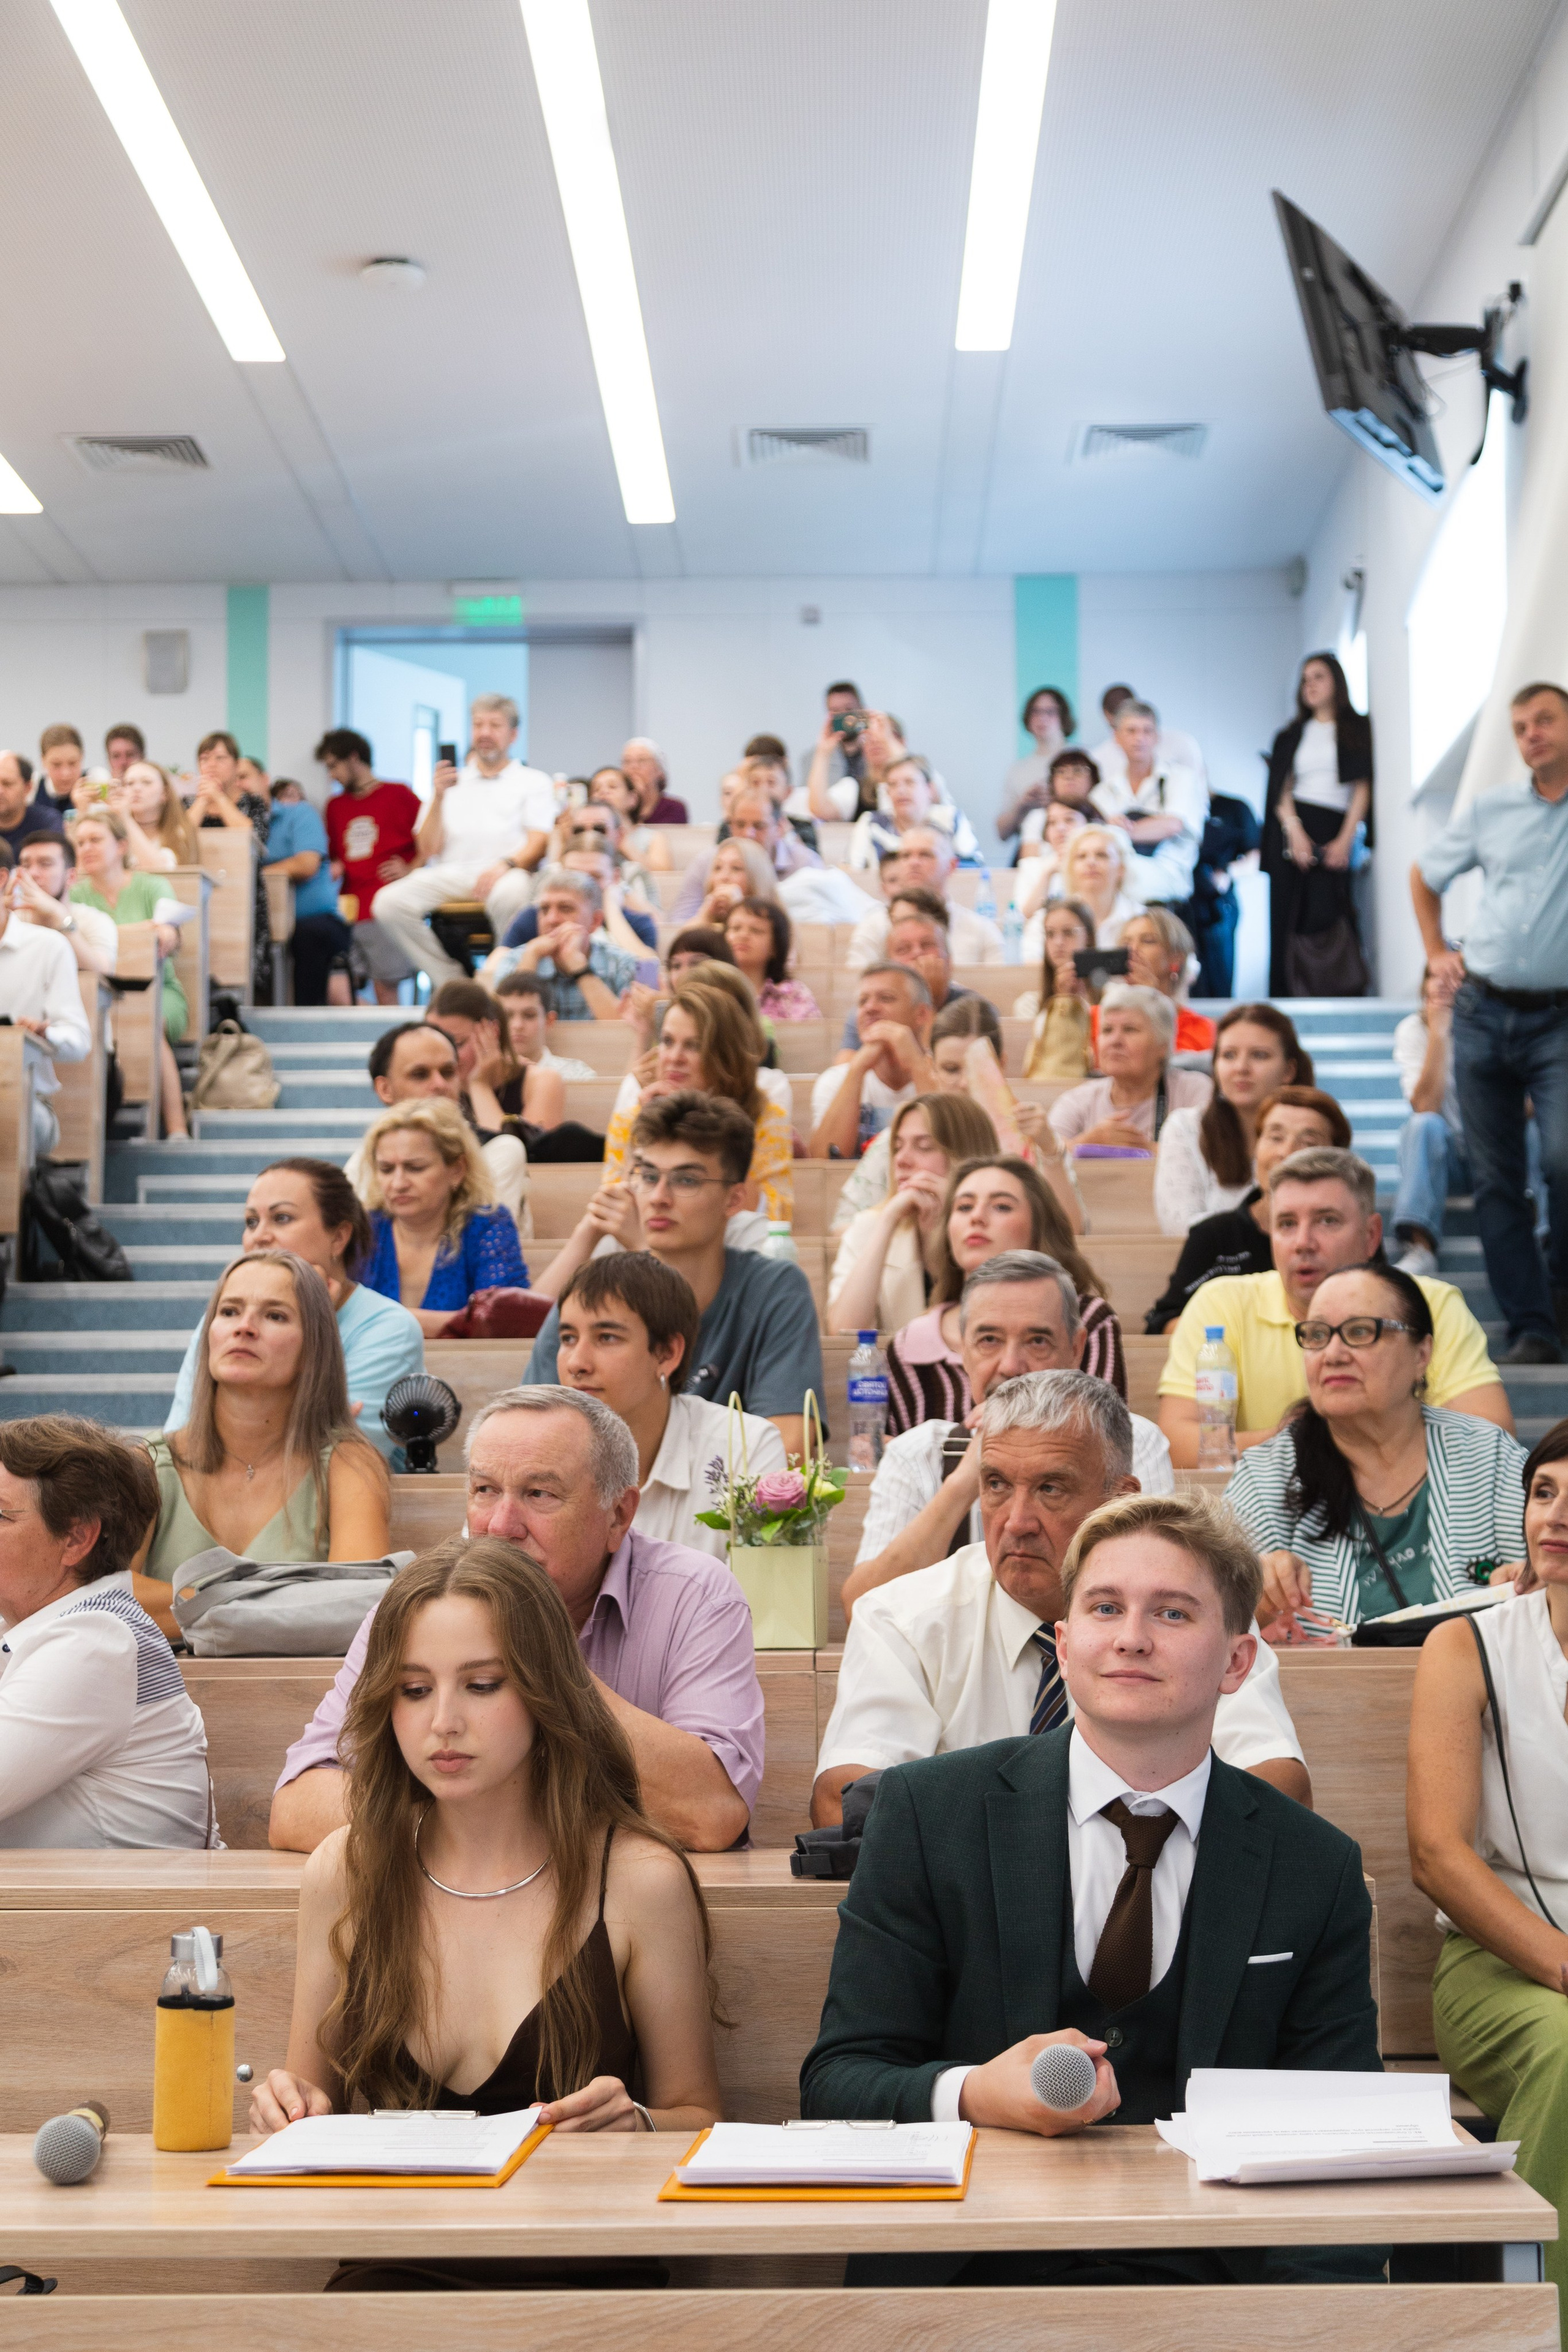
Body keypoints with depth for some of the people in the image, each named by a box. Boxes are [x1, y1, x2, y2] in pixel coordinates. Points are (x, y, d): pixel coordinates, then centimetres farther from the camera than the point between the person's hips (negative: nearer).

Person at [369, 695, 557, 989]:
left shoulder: (534, 782, 17)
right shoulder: (451, 782, 23)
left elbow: (538, 844, 3)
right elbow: (428, 850, 13)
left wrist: (506, 864, -18)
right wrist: (438, 798, 0)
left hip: (508, 874, -3)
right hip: (451, 874, 3)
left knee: (509, 895, -41)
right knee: (389, 903, -25)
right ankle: (453, 984, -18)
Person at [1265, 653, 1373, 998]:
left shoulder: (1358, 729, 10)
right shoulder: (1291, 735, 18)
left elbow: (1363, 786, 2)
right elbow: (1280, 788, 8)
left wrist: (1346, 839, -9)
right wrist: (1295, 831, -10)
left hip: (1336, 832, -2)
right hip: (1292, 830, 2)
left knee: (1327, 916, -15)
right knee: (1288, 920, -6)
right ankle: (1284, 1002, -6)